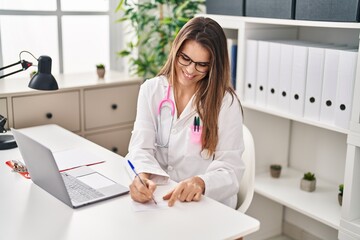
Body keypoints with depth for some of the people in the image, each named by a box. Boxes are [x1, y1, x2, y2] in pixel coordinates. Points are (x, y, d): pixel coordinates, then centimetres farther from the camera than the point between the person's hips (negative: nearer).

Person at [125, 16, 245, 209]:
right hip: (157, 197, 3)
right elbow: (141, 148, -9)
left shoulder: (226, 102, -8)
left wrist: (200, 183, -33)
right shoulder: (151, 90, 1)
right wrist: (143, 177, -30)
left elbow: (229, 170, -13)